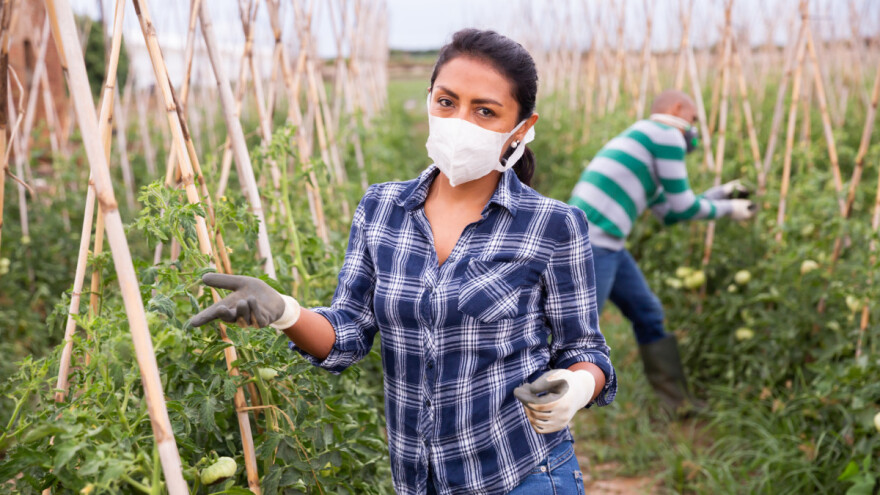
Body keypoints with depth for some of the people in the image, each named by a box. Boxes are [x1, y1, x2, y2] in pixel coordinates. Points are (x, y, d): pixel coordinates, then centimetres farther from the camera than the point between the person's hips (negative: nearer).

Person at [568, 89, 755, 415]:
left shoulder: (639, 142, 27)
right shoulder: (667, 135, -2)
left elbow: (671, 212, 32)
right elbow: (682, 206, 0)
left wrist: (721, 192, 37)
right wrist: (727, 209, 14)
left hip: (605, 244, 10)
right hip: (593, 242, -10)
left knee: (648, 314, 15)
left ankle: (679, 404, 23)